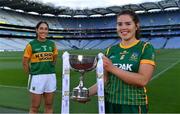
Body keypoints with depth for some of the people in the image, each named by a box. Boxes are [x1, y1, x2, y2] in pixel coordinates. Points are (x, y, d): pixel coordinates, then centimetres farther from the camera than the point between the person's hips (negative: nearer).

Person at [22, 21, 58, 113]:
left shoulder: (52, 44, 4)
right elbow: (25, 62, -1)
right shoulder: (31, 44, -6)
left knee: (49, 105, 14)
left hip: (51, 77, 4)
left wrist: (49, 70, 11)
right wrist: (32, 74, 1)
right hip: (37, 77, -3)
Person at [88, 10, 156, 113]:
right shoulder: (111, 50, 5)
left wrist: (112, 68, -21)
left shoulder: (146, 48, -7)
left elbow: (143, 80, -19)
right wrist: (87, 93, -10)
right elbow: (105, 81, 4)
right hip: (110, 104, 4)